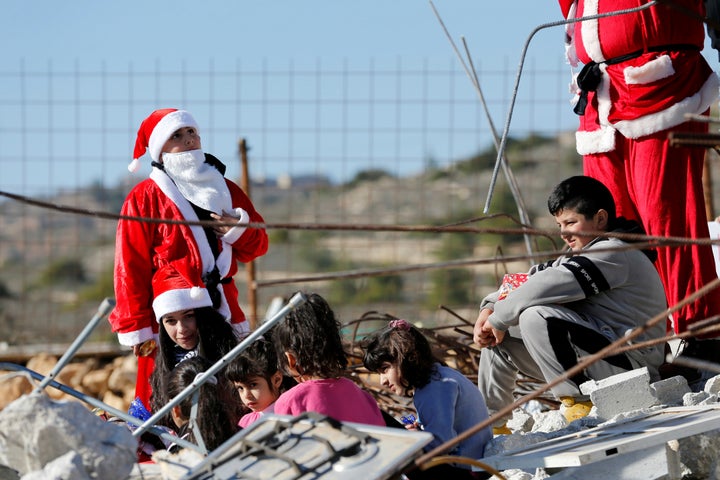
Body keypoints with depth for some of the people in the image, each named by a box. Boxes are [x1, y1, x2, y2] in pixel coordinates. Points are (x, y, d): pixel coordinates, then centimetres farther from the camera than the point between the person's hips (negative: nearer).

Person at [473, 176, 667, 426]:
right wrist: (490, 309, -1)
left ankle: (579, 403, -18)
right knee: (501, 334, 8)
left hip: (629, 364, -10)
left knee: (536, 317, -28)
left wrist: (498, 318, -14)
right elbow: (534, 278, 16)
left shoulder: (614, 253, -14)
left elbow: (547, 286, -24)